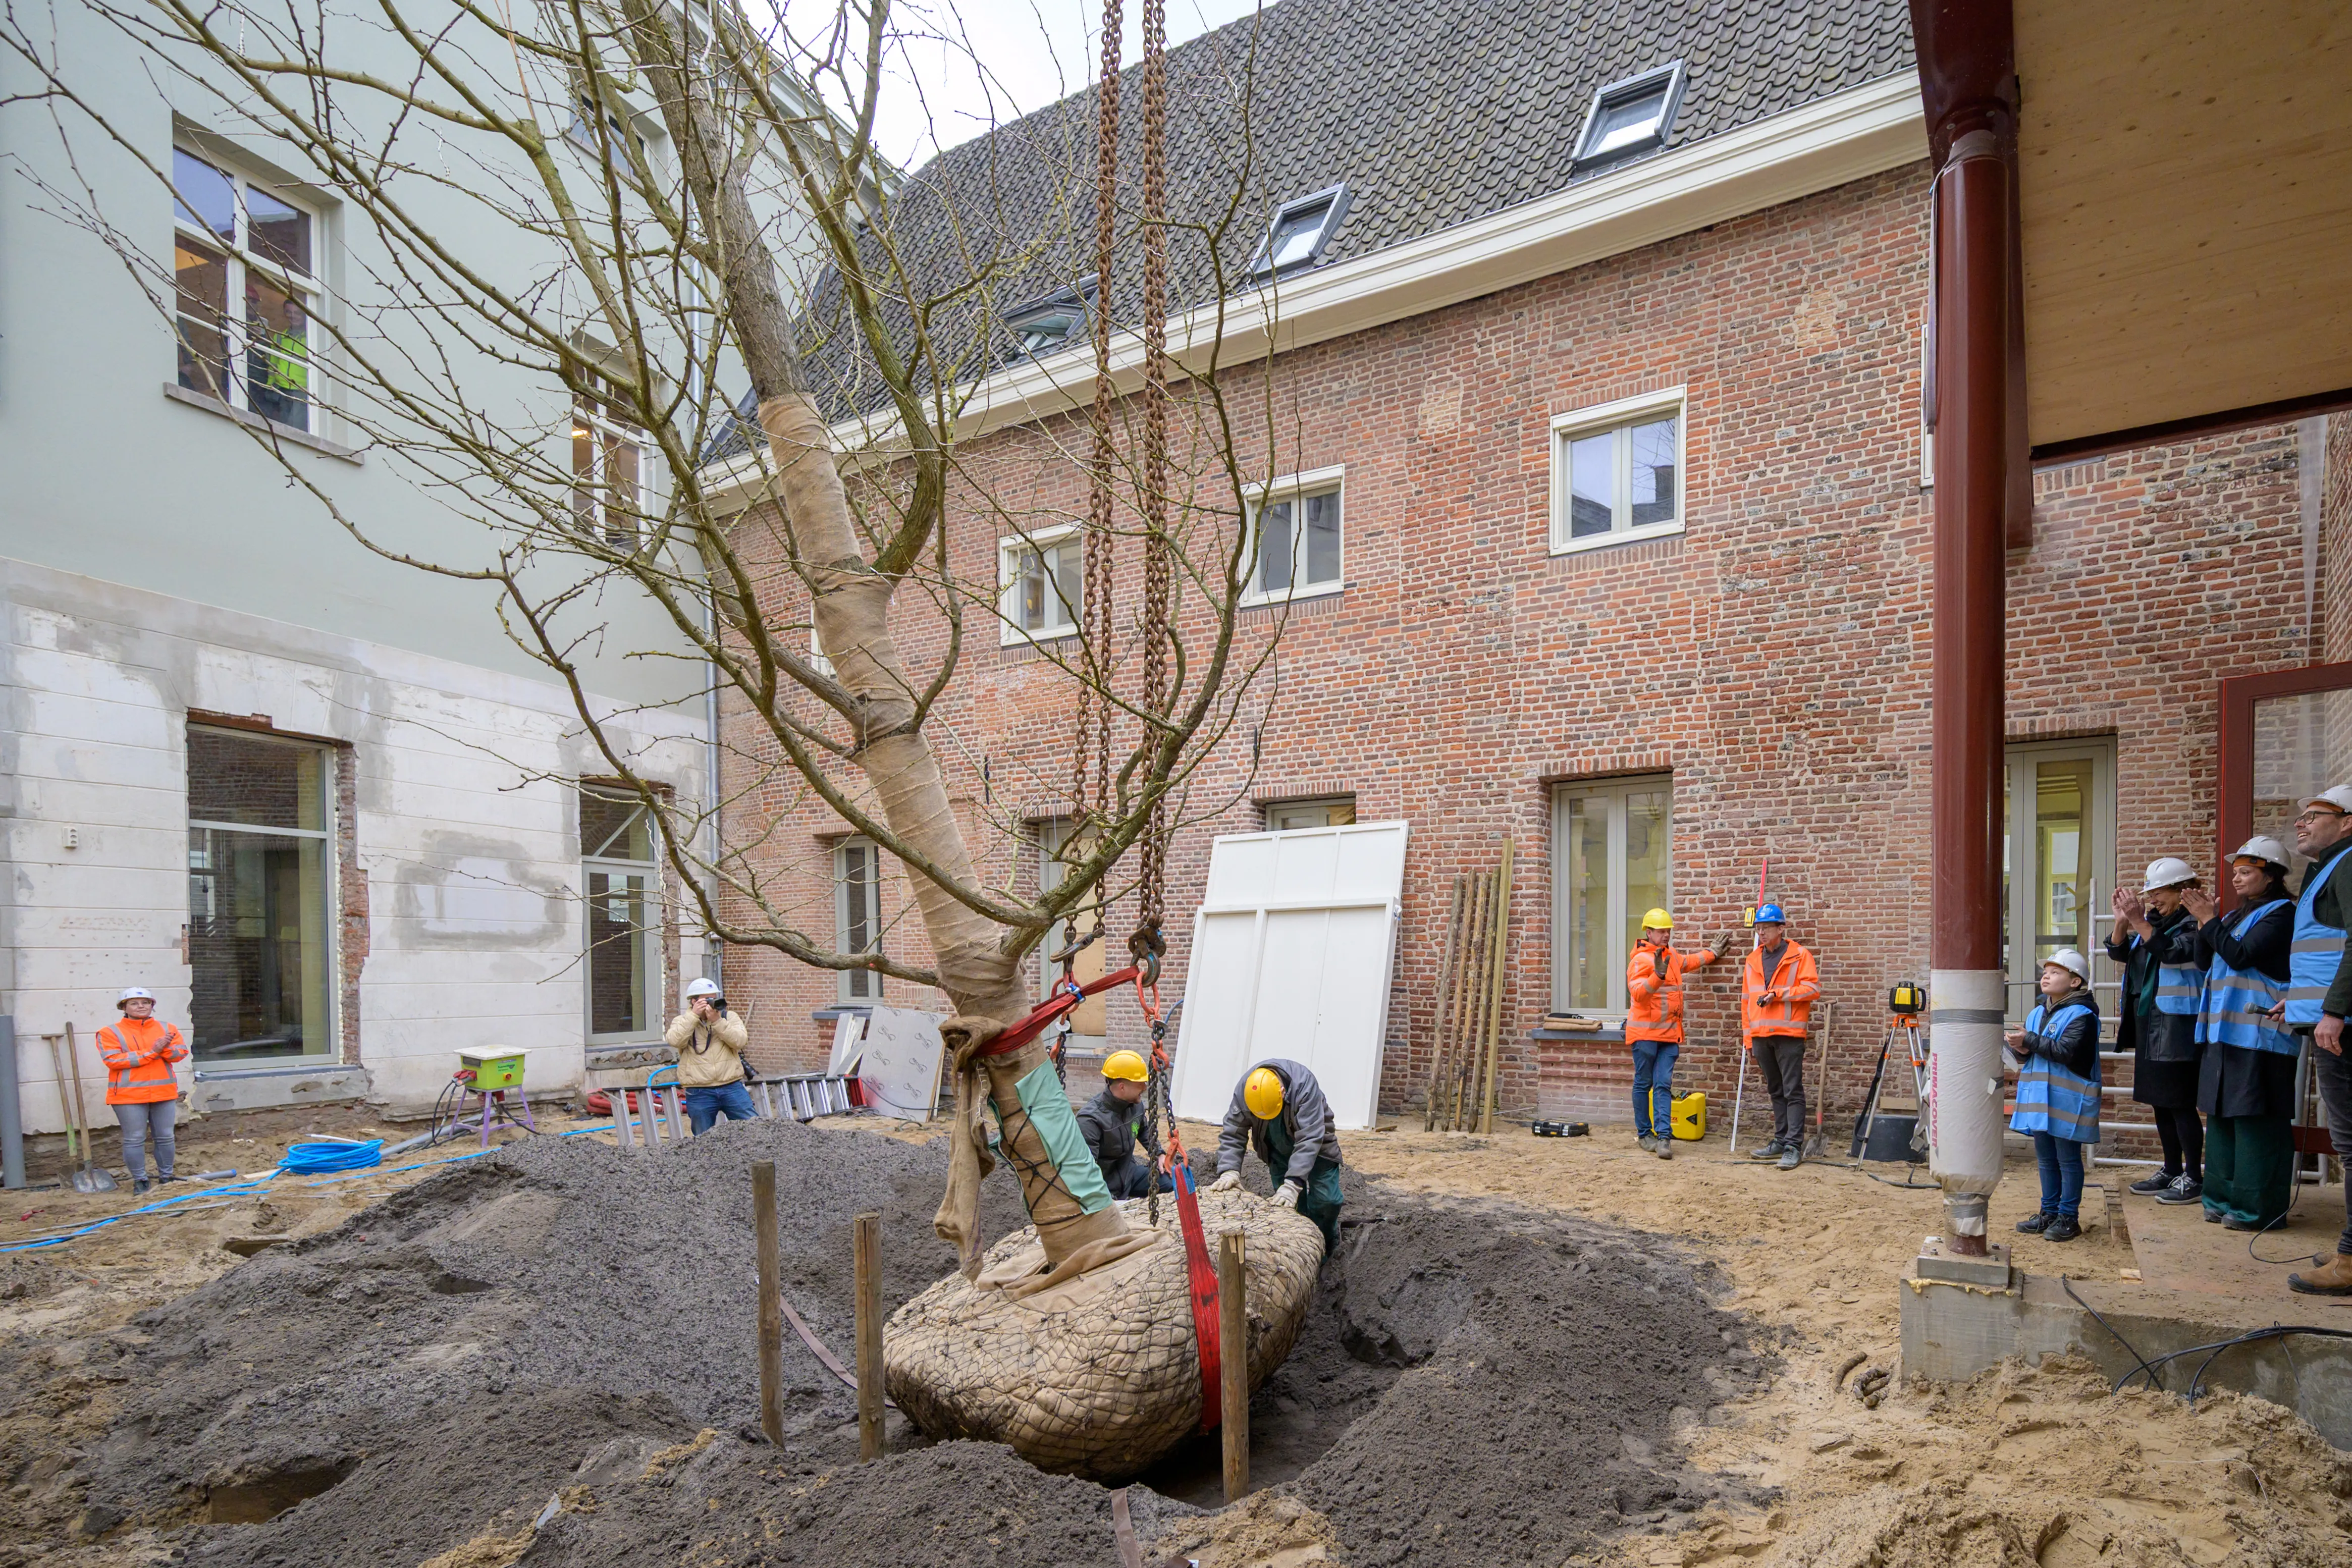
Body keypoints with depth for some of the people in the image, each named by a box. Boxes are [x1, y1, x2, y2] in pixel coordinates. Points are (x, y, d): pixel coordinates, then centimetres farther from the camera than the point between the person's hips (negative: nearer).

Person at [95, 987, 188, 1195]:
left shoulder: (168, 1029, 10)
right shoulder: (110, 1033, 0)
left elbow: (181, 1053, 2)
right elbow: (113, 1060, -13)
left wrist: (165, 1049, -21)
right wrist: (152, 1052, -17)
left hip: (164, 1092, 3)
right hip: (129, 1095, -3)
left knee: (165, 1137, 9)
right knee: (135, 1139, 0)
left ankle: (166, 1176, 20)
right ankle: (140, 1180, 12)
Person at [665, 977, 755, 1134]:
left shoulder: (729, 1017, 9)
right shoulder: (682, 1021, 8)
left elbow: (740, 1041, -8)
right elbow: (675, 1040, -13)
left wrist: (717, 1021, -15)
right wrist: (694, 1015, -14)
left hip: (732, 1087, 1)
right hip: (699, 1094, -1)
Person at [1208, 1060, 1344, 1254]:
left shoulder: (1305, 1085, -39)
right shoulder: (1243, 1090, -27)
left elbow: (1309, 1140, -42)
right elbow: (1232, 1134, -23)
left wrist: (1293, 1183, -48)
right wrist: (1229, 1171, -39)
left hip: (1316, 1145, -3)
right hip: (1279, 1151, 3)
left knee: (1326, 1199, -11)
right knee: (1285, 1201, -1)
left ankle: (1328, 1241, 16)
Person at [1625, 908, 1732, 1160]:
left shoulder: (1671, 956, 17)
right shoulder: (1641, 960, -11)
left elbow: (1689, 962, 41)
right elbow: (1637, 993, -24)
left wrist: (1713, 952, 44)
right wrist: (1658, 975, -37)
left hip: (1669, 1034, 7)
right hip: (1645, 1033, -7)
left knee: (1663, 1085, -1)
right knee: (1643, 1084, 4)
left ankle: (1664, 1137, -6)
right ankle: (1644, 1134, 14)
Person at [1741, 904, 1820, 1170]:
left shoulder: (1800, 955, -1)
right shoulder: (1753, 960, 15)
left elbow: (1812, 987, -11)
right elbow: (1747, 1000, 17)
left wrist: (1779, 994, -15)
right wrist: (1749, 1037, 13)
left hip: (1789, 1033, -6)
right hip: (1761, 1036, 6)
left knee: (1793, 1091, -6)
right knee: (1775, 1091, 13)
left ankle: (1794, 1146, -5)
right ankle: (1780, 1140, 21)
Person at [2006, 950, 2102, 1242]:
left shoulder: (2081, 1015, -12)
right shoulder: (2038, 1013, 13)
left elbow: (2067, 1051, -25)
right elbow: (2026, 1053, 17)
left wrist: (2030, 1040, -21)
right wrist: (2020, 1050, -5)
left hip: (2067, 1101, -8)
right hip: (2040, 1099, 8)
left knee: (2068, 1160, 2)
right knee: (2046, 1159, 15)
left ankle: (2068, 1218, 10)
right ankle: (2049, 1213, 25)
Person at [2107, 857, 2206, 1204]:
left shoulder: (2193, 924, -10)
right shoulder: (2154, 922, 14)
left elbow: (2172, 953, -26)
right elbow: (2119, 953, 13)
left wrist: (2139, 922, -29)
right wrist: (2123, 921, -2)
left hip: (2178, 1026, -9)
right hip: (2148, 1023, 9)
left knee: (2179, 1102, -4)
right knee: (2159, 1101, 14)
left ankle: (2194, 1177, 5)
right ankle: (2172, 1171, 24)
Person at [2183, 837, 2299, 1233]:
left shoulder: (2280, 913, -7)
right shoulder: (2237, 916, 17)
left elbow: (2241, 956, -17)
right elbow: (2206, 960, 16)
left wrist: (2210, 922, -10)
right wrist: (2206, 923, 4)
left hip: (2258, 1033, -9)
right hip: (2225, 1032, 9)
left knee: (2256, 1118, -5)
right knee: (2223, 1115, 11)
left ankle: (2259, 1207, 0)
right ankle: (2226, 1198, 18)